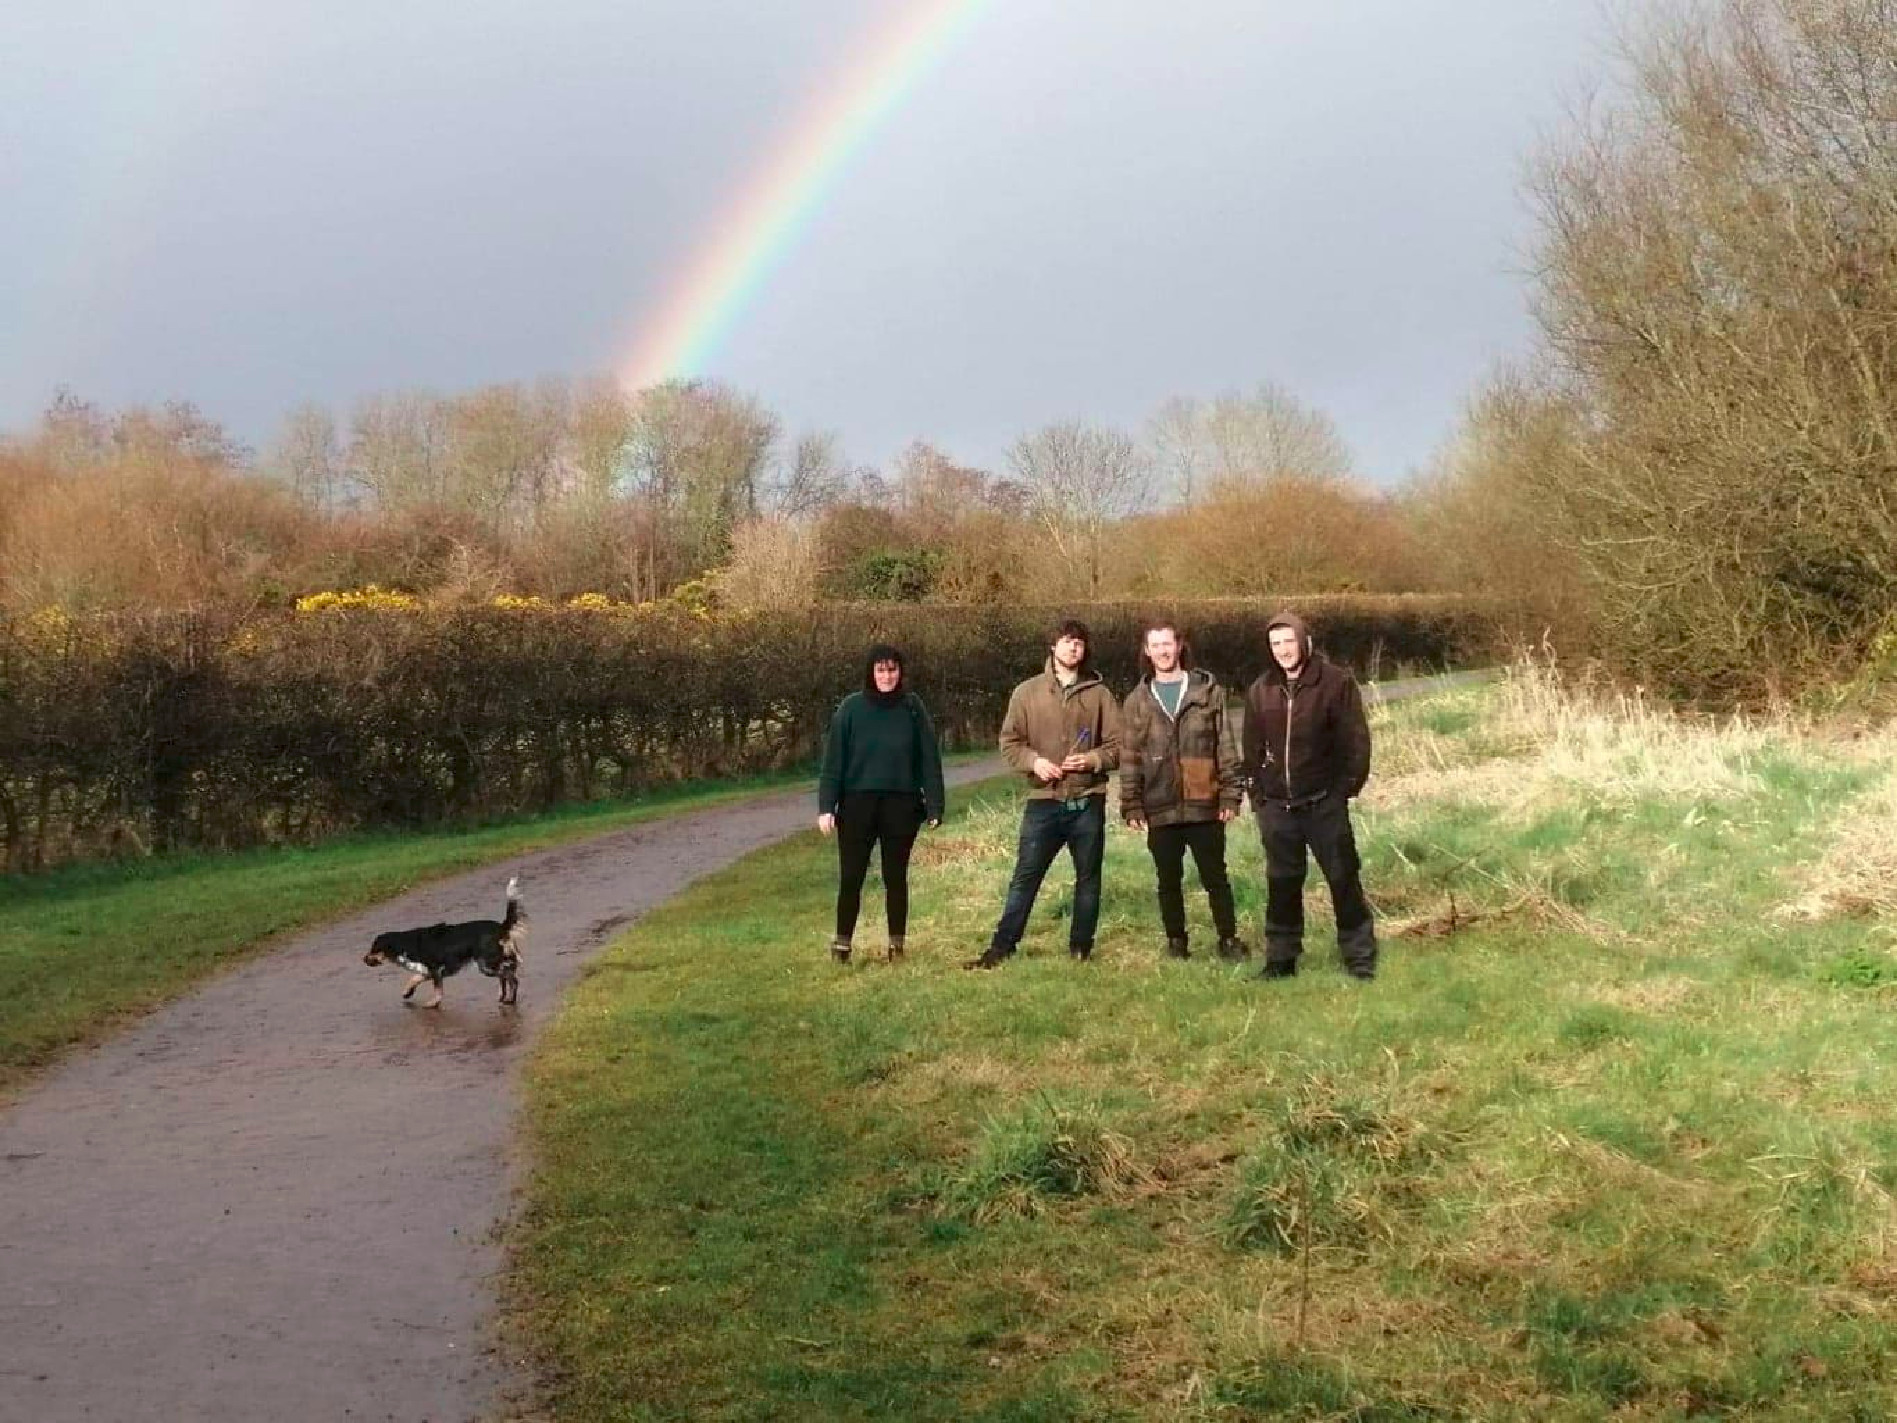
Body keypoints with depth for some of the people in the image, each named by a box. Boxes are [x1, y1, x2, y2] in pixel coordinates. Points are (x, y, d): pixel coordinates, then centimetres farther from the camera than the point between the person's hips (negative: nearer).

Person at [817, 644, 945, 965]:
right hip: (857, 804, -1)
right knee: (851, 877, 2)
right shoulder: (851, 708, -1)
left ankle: (897, 946, 18)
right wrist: (826, 806, -9)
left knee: (896, 877, 8)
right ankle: (842, 945, 13)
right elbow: (833, 760, -3)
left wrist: (934, 806, -4)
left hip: (902, 805, 1)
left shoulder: (913, 708, 1)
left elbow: (930, 759, 1)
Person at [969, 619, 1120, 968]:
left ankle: (1081, 948, 20)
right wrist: (1034, 761, -12)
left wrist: (1093, 759, -13)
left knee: (1088, 879, 9)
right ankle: (1001, 948, 5)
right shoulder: (1028, 692, 3)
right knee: (1025, 878, 0)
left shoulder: (1099, 693, 4)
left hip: (1087, 802, 1)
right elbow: (1009, 742, 4)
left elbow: (1118, 744, 5)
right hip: (1044, 802, -1)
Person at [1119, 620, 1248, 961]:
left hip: (1204, 805, -1)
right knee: (1169, 880, 9)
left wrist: (1230, 794, -5)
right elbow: (1129, 758, 5)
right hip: (1160, 808, 1)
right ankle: (1176, 940, 20)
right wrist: (1132, 805, -2)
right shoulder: (1137, 701, 7)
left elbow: (1226, 747, 1)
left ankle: (1228, 938, 15)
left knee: (1215, 877, 5)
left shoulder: (1208, 690, 3)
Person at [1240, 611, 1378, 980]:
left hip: (1324, 803, -4)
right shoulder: (1260, 690, 5)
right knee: (1282, 883, 10)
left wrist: (1346, 786, -7)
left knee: (1343, 879, 2)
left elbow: (1355, 739, -6)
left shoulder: (1336, 682, -8)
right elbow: (1252, 747, 11)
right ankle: (1280, 959, 18)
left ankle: (1360, 956, 12)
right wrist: (1259, 792, 6)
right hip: (1276, 807, 4)